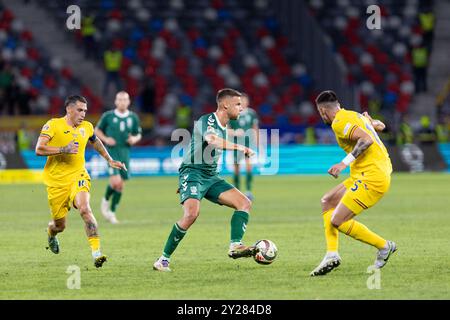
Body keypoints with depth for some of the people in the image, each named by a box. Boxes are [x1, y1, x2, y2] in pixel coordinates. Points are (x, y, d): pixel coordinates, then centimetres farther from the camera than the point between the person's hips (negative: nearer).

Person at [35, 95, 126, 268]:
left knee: (84, 208, -28)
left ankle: (96, 252, -32)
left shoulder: (87, 127, 7)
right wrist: (64, 149, -25)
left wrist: (109, 160, 30)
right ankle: (51, 233, 47)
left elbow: (95, 141, 30)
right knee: (60, 225, 6)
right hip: (56, 181, -2)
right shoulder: (53, 125, -7)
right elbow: (39, 149, -16)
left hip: (78, 176, 2)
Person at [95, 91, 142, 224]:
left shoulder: (133, 117, 5)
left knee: (120, 185, 5)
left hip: (125, 152, 3)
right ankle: (106, 200, 8)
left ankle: (112, 212, 19)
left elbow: (138, 134, 16)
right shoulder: (108, 116, -2)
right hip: (111, 151, -3)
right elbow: (97, 130, 10)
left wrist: (135, 139, -7)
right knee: (116, 181, -20)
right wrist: (105, 139, -8)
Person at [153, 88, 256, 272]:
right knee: (192, 213, -29)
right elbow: (213, 141, -35)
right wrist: (241, 148, -36)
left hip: (211, 177, 9)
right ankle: (164, 259, -18)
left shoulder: (223, 127, 15)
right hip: (192, 173, -9)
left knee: (245, 203, -6)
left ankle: (235, 246, -19)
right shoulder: (207, 121, -13)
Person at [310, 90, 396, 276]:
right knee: (328, 202, 17)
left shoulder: (340, 122, -10)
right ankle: (332, 255, 6)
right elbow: (380, 126, 30)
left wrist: (344, 163, -24)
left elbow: (366, 139, -24)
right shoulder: (357, 116, 17)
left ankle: (384, 246, 2)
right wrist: (369, 119, 46)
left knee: (337, 221, -11)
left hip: (371, 177, -10)